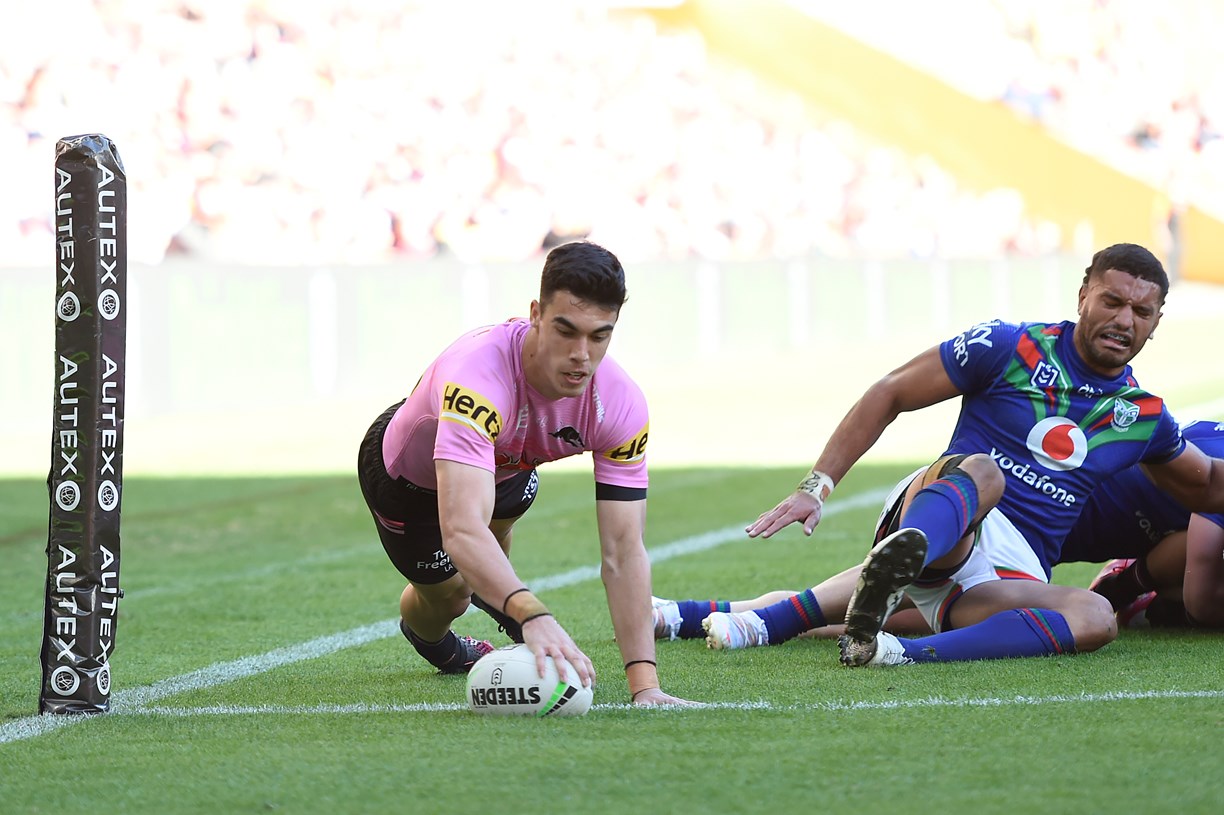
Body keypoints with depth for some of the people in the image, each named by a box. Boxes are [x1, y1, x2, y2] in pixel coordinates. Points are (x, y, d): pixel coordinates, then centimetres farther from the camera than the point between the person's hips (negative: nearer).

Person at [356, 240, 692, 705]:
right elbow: (461, 530, -61)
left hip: (507, 466, 4)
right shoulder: (477, 375, -51)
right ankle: (423, 631, 43)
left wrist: (644, 684, -43)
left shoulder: (620, 405, -35)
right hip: (402, 470, -4)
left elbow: (623, 554, -34)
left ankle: (489, 597, 62)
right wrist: (535, 617, -76)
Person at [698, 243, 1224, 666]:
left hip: (1016, 573, 3)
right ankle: (903, 555, -72)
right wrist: (816, 487, -5)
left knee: (1095, 617, -33)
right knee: (982, 473, -38)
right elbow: (890, 395, 4)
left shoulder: (1143, 417, 15)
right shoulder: (1009, 348, 3)